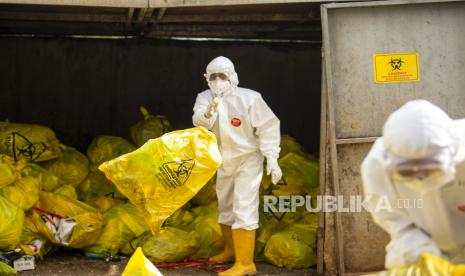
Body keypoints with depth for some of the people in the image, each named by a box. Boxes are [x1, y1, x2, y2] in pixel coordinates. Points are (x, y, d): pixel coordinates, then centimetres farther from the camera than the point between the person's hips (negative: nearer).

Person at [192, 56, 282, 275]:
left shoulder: (249, 98, -18)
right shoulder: (205, 98, -7)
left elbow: (268, 128, -15)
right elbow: (199, 121, -26)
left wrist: (271, 159, -21)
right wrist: (208, 113, -48)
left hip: (248, 159, -6)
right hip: (224, 161, 6)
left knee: (243, 208, -13)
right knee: (225, 206, 20)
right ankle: (231, 249, 40)